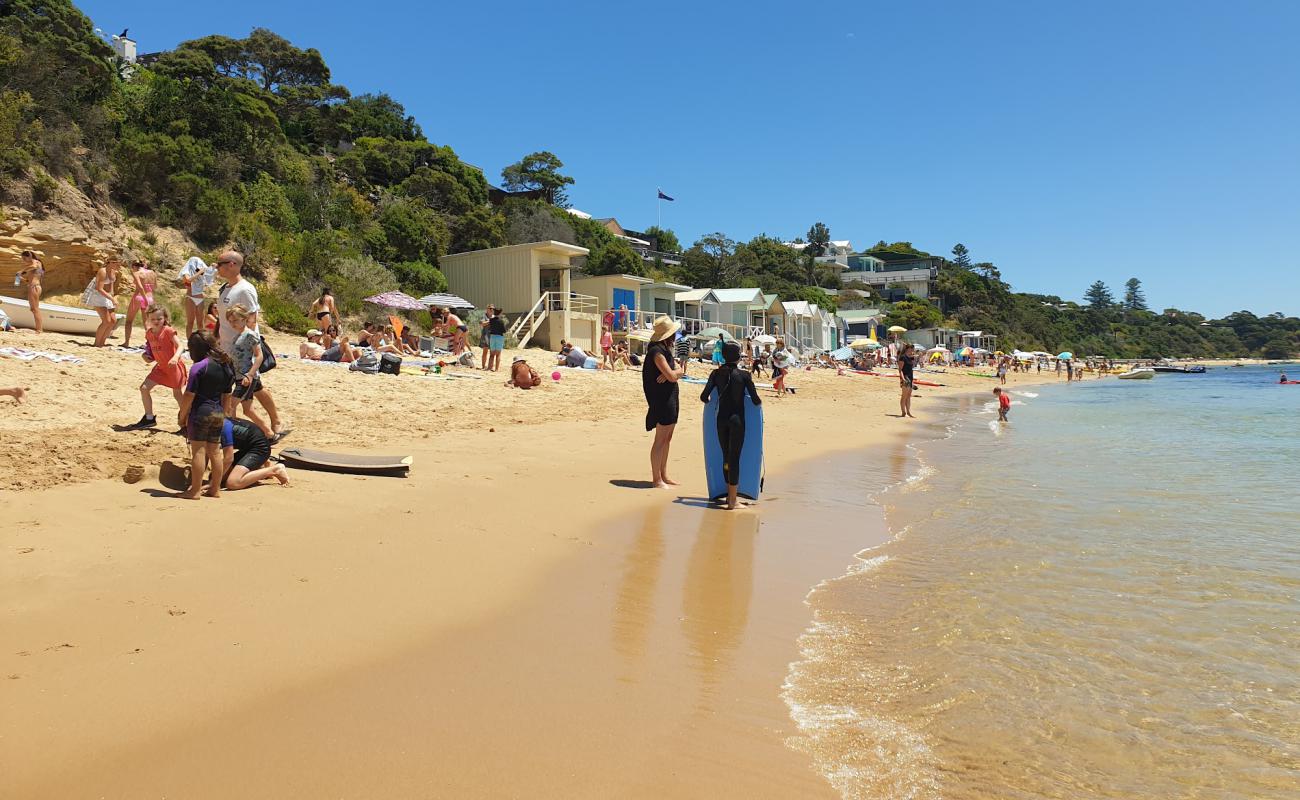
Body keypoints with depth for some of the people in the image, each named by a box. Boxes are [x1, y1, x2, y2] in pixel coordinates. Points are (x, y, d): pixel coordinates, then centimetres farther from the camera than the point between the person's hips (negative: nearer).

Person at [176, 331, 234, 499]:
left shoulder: (199, 367, -14)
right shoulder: (226, 366, 8)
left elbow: (189, 395, -13)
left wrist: (182, 415, -3)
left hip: (201, 412, -7)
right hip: (218, 413, 7)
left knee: (198, 451, -1)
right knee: (215, 452, 12)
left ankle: (195, 490, 3)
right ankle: (215, 489, 19)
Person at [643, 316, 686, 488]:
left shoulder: (666, 349, 16)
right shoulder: (656, 351, -16)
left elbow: (680, 371, 11)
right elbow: (672, 376, -21)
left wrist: (674, 373, -11)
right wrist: (679, 371, 1)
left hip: (670, 398, 10)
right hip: (661, 398, -10)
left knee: (667, 438, 15)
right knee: (660, 439, -6)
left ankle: (664, 475, 23)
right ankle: (656, 479, 0)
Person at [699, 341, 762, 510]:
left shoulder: (716, 374, 1)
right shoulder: (744, 375, -7)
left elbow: (704, 397, -2)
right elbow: (756, 401, -9)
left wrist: (713, 402, 19)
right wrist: (759, 402, 14)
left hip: (721, 419, 3)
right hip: (737, 420, -3)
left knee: (726, 457, 17)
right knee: (734, 458, 0)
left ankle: (730, 495, 27)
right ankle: (732, 500, 0)